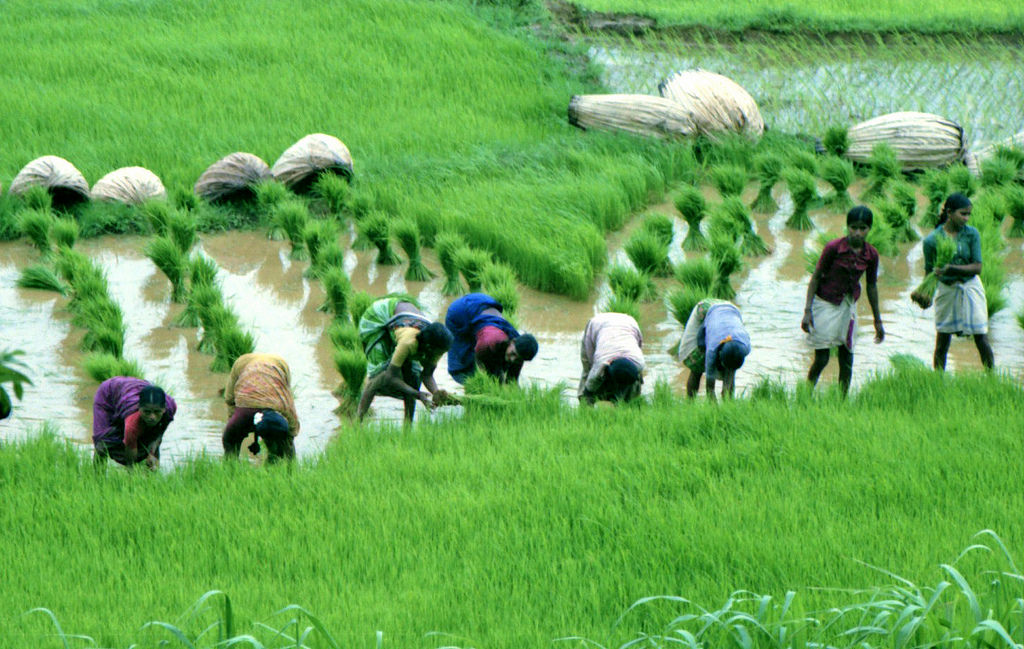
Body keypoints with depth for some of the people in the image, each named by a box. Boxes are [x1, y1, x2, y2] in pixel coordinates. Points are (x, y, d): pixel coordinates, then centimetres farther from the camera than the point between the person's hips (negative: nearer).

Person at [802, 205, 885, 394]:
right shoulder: (833, 248, -17)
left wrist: (878, 321, 13)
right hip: (825, 303, -4)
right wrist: (807, 310, -14)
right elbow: (816, 277, -9)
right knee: (821, 359, -4)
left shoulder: (871, 254, -5)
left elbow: (871, 286, 7)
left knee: (846, 358, 2)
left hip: (848, 306, 4)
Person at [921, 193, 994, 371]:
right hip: (946, 290, 0)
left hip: (970, 288, 0)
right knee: (942, 342, 4)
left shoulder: (971, 233, -8)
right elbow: (929, 271, -2)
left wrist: (951, 268, -25)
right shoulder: (932, 239, -10)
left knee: (981, 339, 1)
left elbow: (977, 267, -12)